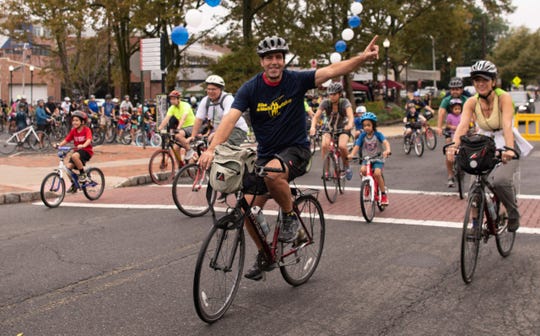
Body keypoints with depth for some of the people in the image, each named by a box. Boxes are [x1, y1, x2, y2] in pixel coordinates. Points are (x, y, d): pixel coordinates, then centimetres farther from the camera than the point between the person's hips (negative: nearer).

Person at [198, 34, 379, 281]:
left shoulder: (296, 80, -9)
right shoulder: (250, 88, -9)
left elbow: (332, 70, -19)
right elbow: (230, 119, -21)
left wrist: (363, 58, -35)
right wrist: (211, 149, -36)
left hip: (295, 149, -3)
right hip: (265, 154, 3)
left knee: (272, 174, -36)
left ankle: (290, 216, -7)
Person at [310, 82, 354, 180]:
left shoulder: (344, 102, -20)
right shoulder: (326, 102, -16)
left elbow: (351, 116, -34)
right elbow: (316, 116, -24)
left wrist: (350, 125, -57)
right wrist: (313, 127, -45)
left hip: (343, 129, -1)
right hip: (329, 128, 2)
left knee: (342, 146, -30)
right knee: (324, 145, -28)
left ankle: (346, 166, -2)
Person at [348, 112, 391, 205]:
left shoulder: (378, 134, -9)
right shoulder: (362, 136, -3)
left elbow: (385, 142, -25)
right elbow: (356, 146, -13)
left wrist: (387, 150, -47)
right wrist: (352, 154, -33)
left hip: (378, 159, -2)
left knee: (377, 173, -27)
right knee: (362, 170, -29)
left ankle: (383, 194, -8)